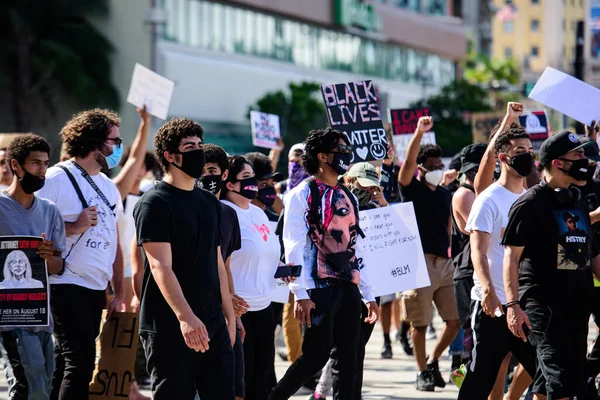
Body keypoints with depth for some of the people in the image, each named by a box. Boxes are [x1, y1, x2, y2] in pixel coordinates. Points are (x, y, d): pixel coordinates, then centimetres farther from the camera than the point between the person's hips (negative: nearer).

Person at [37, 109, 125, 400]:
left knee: (64, 362, 9)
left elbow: (114, 244, 20)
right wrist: (74, 227, -18)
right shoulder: (57, 179, -7)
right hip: (65, 285, -7)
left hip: (96, 289, 7)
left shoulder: (109, 188, 17)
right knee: (81, 361, -14)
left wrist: (118, 295, 14)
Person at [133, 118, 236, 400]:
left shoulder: (209, 202, 14)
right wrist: (185, 316, -31)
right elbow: (161, 266, -20)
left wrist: (229, 314, 17)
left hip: (213, 325, 7)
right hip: (170, 329, -7)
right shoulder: (154, 204, -9)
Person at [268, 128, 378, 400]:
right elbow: (293, 246, -11)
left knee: (348, 359, 3)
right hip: (320, 288, -7)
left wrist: (368, 294, 15)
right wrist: (301, 295, -19)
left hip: (349, 288, 7)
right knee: (316, 356, -8)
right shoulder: (303, 194, -5)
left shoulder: (348, 198, 16)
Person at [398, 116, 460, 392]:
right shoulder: (411, 188, -2)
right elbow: (408, 161, -20)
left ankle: (434, 361, 23)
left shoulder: (444, 193, 15)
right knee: (420, 324, -2)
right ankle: (423, 372, 11)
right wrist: (419, 133, -32)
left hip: (444, 263, 5)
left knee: (455, 321, 3)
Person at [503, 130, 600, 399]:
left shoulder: (578, 203, 16)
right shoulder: (530, 204, -9)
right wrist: (513, 304, -20)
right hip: (542, 303, -8)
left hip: (577, 303, 8)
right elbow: (511, 256, -12)